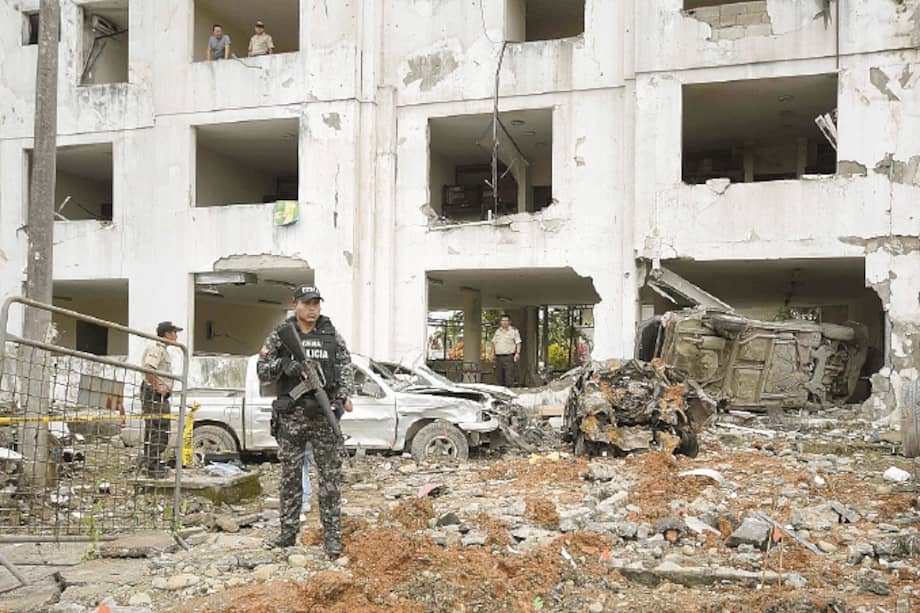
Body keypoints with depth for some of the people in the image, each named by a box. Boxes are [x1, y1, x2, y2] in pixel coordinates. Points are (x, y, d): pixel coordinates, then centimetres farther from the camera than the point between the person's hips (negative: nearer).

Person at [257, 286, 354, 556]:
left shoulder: (332, 336, 8)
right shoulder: (280, 335, 5)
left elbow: (345, 367, 5)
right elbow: (262, 371, 3)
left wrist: (344, 395, -12)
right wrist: (282, 364, -16)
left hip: (324, 413, 0)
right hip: (291, 415, 0)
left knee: (330, 476, -1)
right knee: (291, 476, 8)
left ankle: (332, 536, 5)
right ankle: (288, 533, 18)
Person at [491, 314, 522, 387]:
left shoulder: (514, 331, 3)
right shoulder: (498, 331, 17)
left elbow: (518, 343, -1)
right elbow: (493, 343, 21)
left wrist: (517, 353, -13)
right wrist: (493, 353, 12)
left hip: (509, 357, -5)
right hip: (498, 357, 5)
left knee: (509, 377, -11)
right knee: (499, 377, 6)